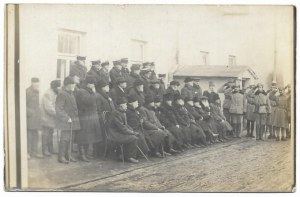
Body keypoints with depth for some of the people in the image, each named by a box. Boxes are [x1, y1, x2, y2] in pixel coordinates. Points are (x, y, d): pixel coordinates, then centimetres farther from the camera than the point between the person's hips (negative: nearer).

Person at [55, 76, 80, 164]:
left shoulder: (71, 93, 14)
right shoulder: (62, 94, -16)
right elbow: (58, 109, -19)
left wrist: (75, 116, 14)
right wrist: (67, 118, -21)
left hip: (72, 120, 9)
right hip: (65, 121, -9)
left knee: (69, 138, 13)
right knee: (65, 138, -5)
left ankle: (68, 155, 22)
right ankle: (61, 156, 4)